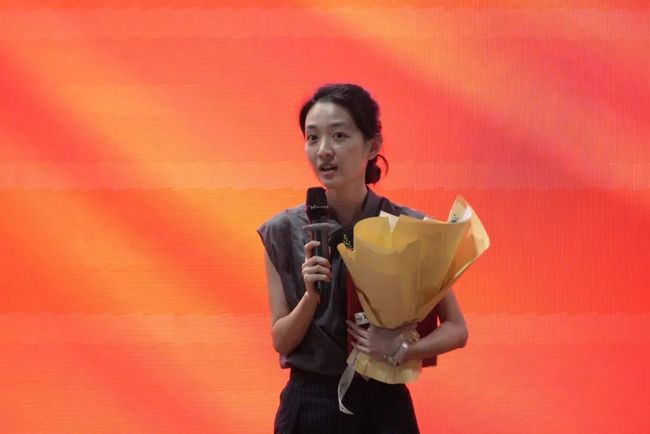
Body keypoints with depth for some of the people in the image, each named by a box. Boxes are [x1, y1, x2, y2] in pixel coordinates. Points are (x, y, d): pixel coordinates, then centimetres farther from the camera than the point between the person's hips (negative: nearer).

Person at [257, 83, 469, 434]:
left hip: (382, 406, 0)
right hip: (309, 405, 1)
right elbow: (281, 341, -2)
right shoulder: (283, 232, -5)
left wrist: (401, 349, -19)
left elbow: (456, 329, -2)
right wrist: (311, 296, -19)